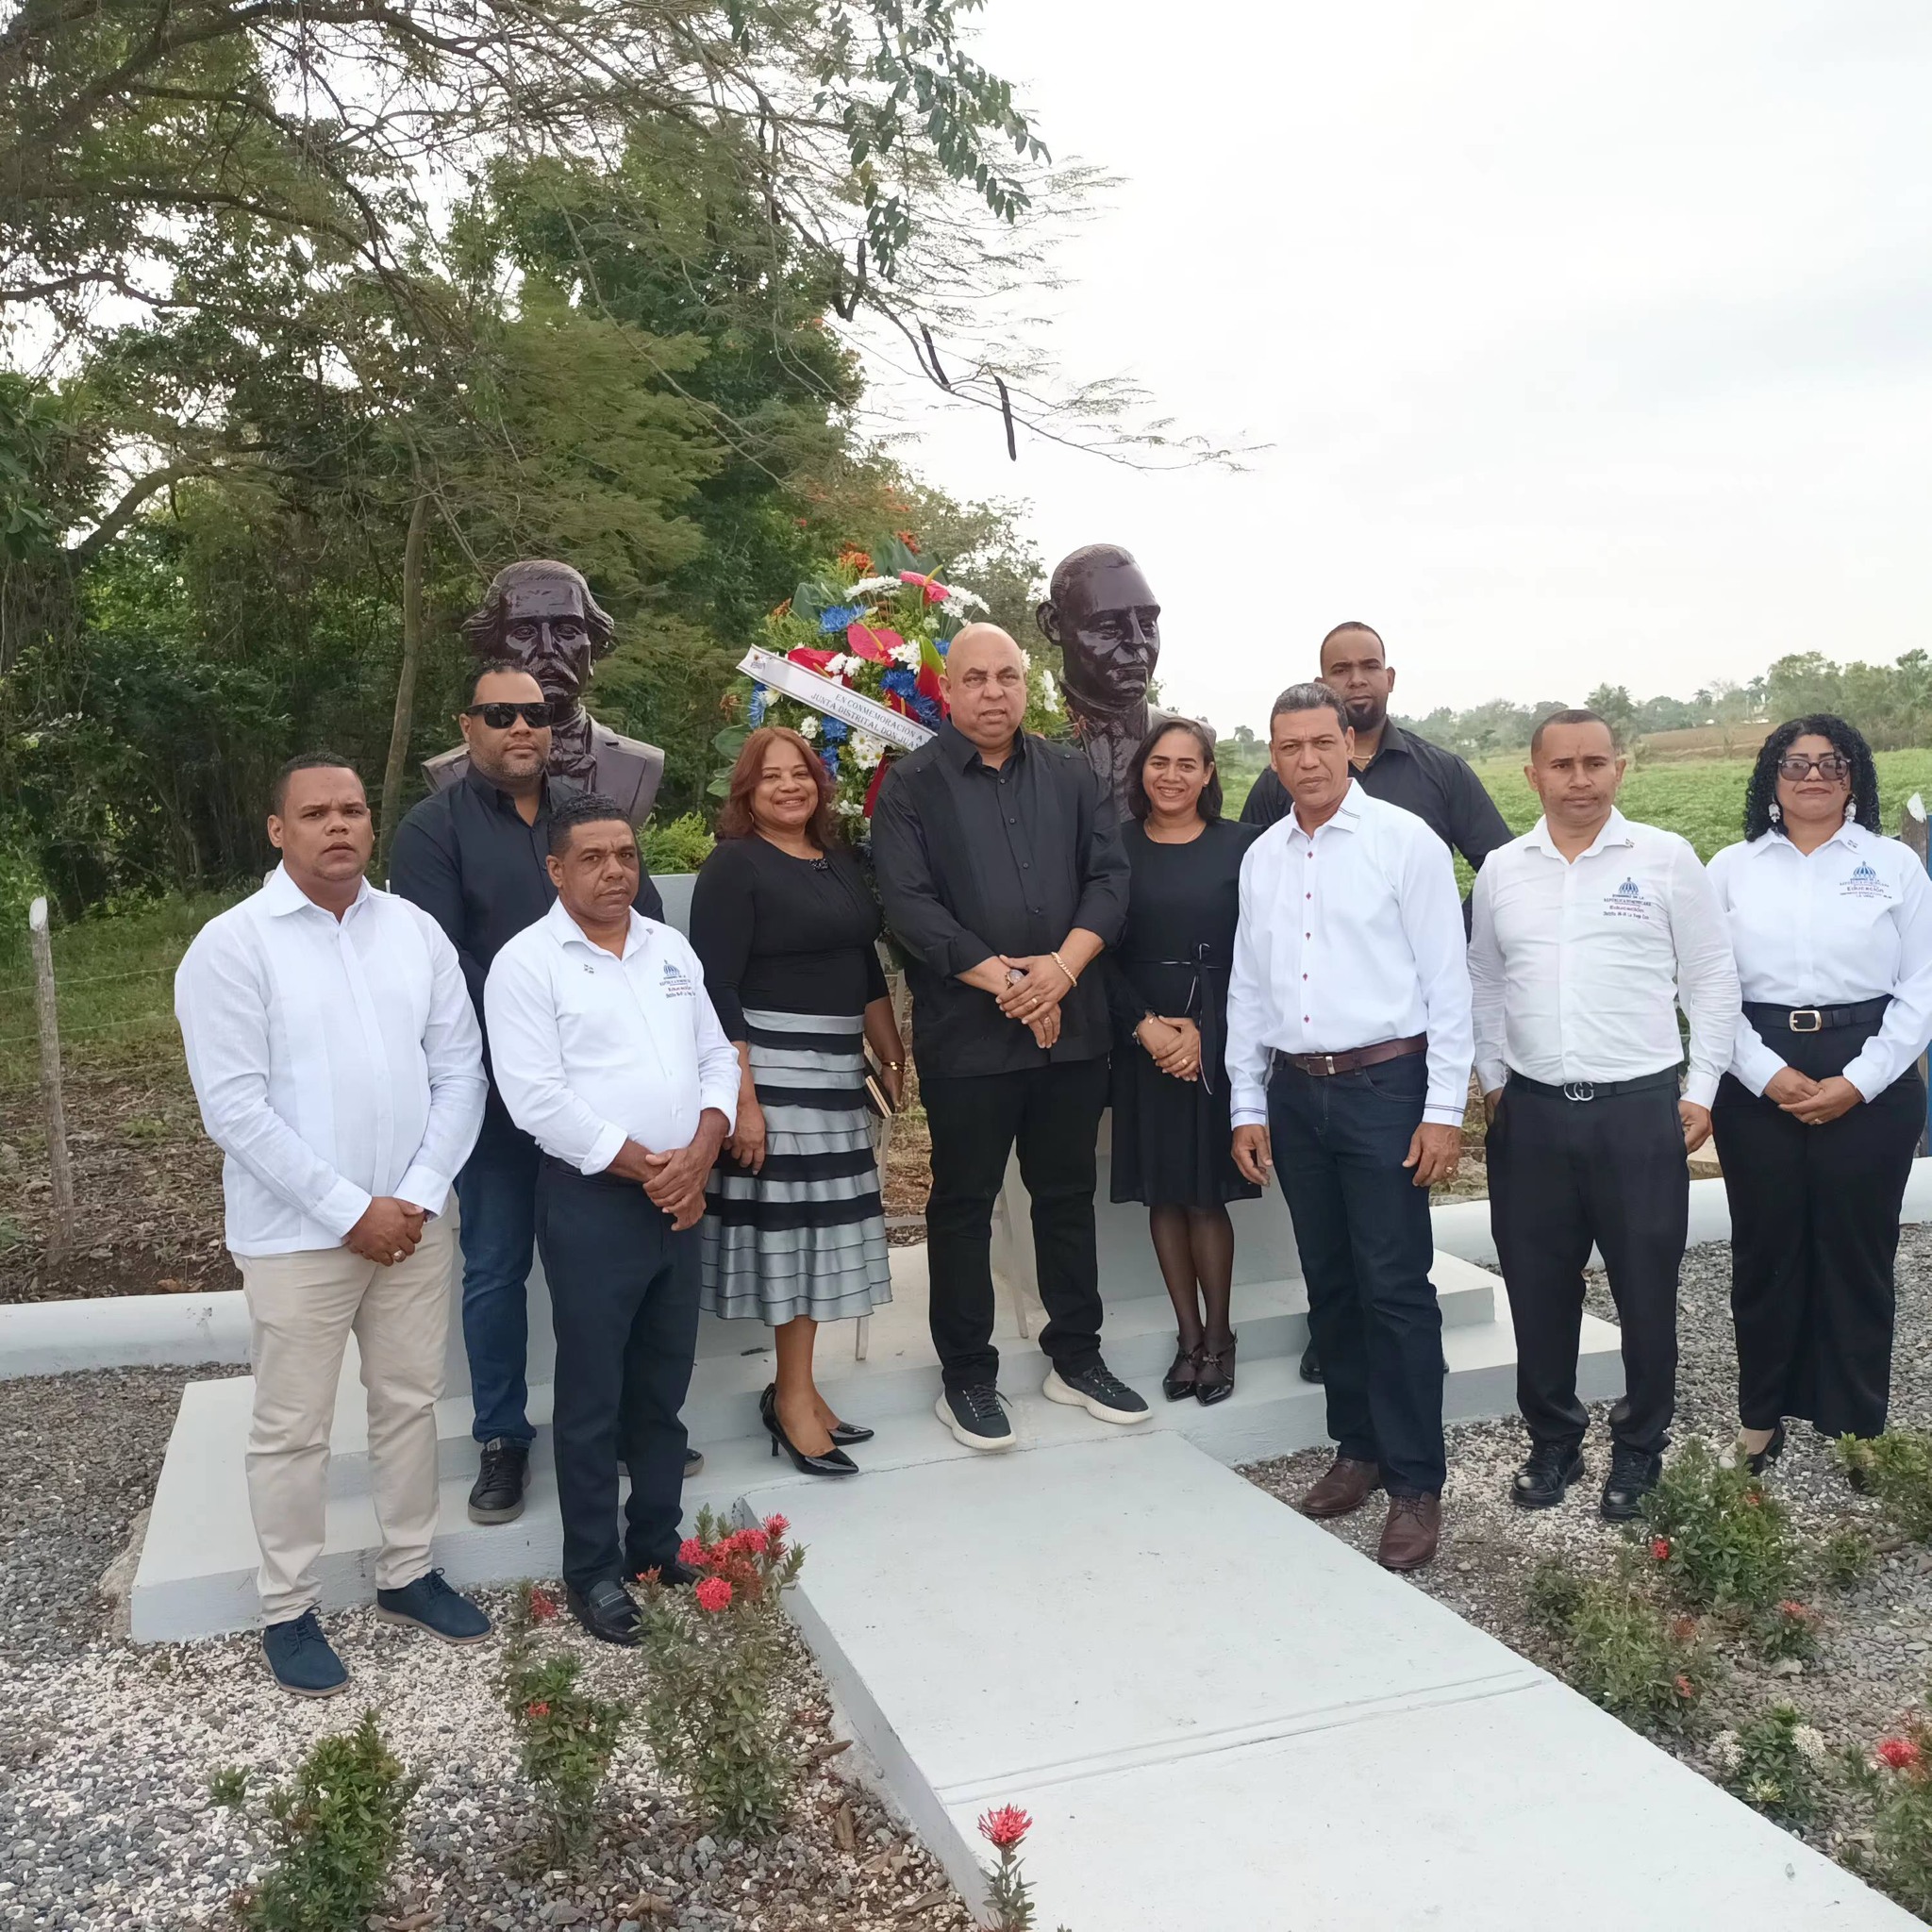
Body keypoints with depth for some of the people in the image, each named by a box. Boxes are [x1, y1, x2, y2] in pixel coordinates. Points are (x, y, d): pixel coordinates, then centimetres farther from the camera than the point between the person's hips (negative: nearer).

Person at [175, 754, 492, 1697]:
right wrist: (350, 1209, -16)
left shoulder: (416, 931, 3)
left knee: (410, 1404, 15)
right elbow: (233, 1107, -14)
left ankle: (407, 1573, 33)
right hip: (297, 1233, -4)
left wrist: (419, 1195, -8)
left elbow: (459, 1071, 2)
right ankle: (288, 1611, 25)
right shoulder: (232, 944, -9)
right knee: (292, 1428, 8)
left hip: (415, 1221, 4)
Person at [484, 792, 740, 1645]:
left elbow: (716, 1058, 10)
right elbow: (537, 1098, -16)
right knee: (592, 1396, 6)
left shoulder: (671, 947, 10)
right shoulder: (527, 962, -9)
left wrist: (700, 1152, -6)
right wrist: (642, 1167, -14)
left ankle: (657, 1538, 32)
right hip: (590, 1202, -6)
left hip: (680, 1197, 6)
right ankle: (592, 1569, 20)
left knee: (664, 1385, 16)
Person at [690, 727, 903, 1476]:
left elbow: (866, 967, 20)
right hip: (770, 1068, -7)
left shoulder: (839, 861, 13)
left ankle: (795, 1387, 21)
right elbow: (717, 992, -14)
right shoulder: (733, 865, -7)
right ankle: (794, 1396, 9)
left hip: (836, 1069, 7)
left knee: (820, 1224, 10)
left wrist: (892, 1054, 15)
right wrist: (740, 1098, -20)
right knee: (786, 1221, -3)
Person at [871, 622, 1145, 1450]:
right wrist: (1006, 983, -16)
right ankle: (965, 1376, 19)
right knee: (964, 1203, 6)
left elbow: (1110, 875, 3)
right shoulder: (912, 784, -2)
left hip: (1072, 1027, 4)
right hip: (966, 1033, -3)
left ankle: (1076, 1357, 28)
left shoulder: (1069, 773, 10)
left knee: (1068, 1195, 13)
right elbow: (909, 903, -12)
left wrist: (1064, 965, -14)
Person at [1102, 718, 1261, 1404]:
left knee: (1205, 1190, 0)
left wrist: (1202, 1030, -12)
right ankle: (1189, 1336, 18)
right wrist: (1145, 1026, -10)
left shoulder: (1241, 844, -1)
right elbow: (1102, 950, 1)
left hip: (1218, 1033, -2)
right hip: (1141, 1035, 2)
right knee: (1163, 1191, 6)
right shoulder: (1116, 846, 3)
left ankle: (1217, 1336, 16)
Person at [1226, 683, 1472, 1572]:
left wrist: (1444, 1109, -9)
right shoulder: (1261, 857, 10)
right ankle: (1358, 1448, 28)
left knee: (1395, 1289, -2)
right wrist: (1248, 1106, 10)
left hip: (1384, 1084, -5)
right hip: (1295, 1091, 5)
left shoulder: (1405, 841, -5)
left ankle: (1415, 1482, 9)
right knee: (1330, 1286, 14)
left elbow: (1446, 981, -6)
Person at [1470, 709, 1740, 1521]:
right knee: (1537, 1290, 10)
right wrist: (1493, 1080, 10)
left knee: (1646, 1288, 8)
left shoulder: (1666, 858, -1)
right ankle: (1552, 1440, 27)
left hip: (1642, 1110, -2)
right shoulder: (1501, 870, 6)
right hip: (1531, 1113, 2)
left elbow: (1711, 980, 2)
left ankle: (1640, 1447, 26)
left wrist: (1701, 1089, -1)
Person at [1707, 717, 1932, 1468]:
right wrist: (1768, 1074, -11)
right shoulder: (1731, 868, 5)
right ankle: (1761, 1418, 22)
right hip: (1758, 1085, 1)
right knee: (1765, 1251, 8)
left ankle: (1855, 1431, 19)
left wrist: (1858, 1082, -10)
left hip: (1869, 1086, 0)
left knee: (1857, 1256, 6)